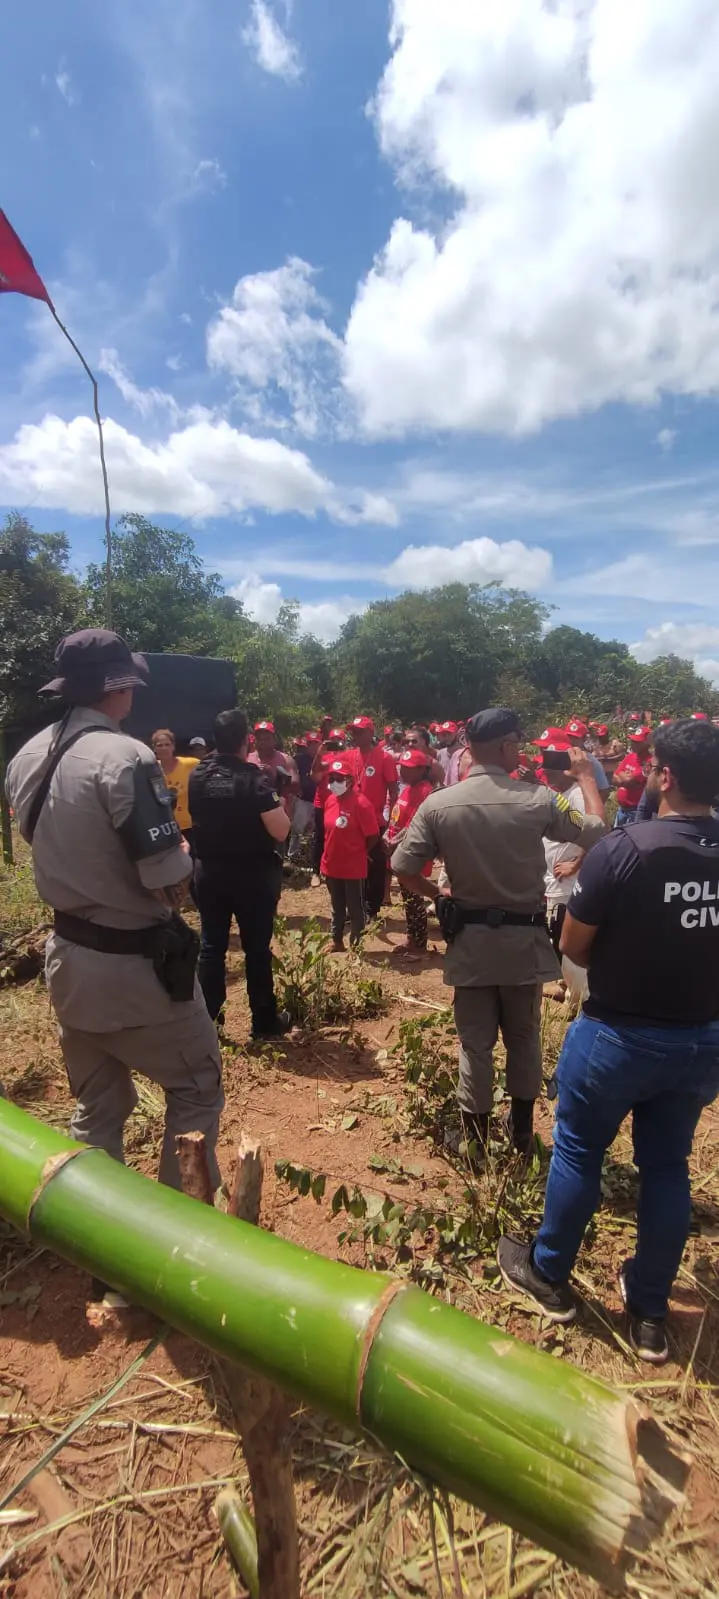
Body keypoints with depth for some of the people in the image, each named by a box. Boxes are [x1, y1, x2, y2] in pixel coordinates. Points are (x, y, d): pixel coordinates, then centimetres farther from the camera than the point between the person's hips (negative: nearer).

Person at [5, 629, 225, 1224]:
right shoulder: (125, 757, -23)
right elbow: (171, 883, -24)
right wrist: (182, 859, -4)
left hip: (69, 954, 8)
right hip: (134, 962, -7)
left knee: (96, 1104, 23)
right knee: (197, 1086, 14)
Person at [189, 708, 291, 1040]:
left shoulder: (197, 776, 0)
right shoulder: (255, 778, -18)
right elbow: (281, 831, -21)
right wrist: (278, 804, -4)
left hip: (208, 871, 5)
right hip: (254, 874, -4)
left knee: (211, 946, 13)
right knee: (257, 949, 7)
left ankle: (206, 1019, 20)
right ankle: (264, 1021, 18)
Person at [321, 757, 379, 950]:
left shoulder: (361, 804, -19)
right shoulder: (330, 800, 2)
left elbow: (373, 837, -16)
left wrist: (357, 852, -2)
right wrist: (328, 855, 11)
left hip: (354, 867, -6)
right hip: (331, 865, 6)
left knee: (355, 910, 10)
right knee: (337, 908, 21)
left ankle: (355, 945, 23)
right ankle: (336, 941, 36)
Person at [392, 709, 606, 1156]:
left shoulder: (438, 804, -11)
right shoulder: (538, 799, -14)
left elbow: (404, 869, -9)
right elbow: (598, 833, -1)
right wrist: (586, 775, 11)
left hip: (470, 939, 0)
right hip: (525, 937, 0)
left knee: (475, 1042, 14)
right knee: (524, 1037, 21)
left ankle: (476, 1138, 27)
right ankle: (522, 1130, 38)